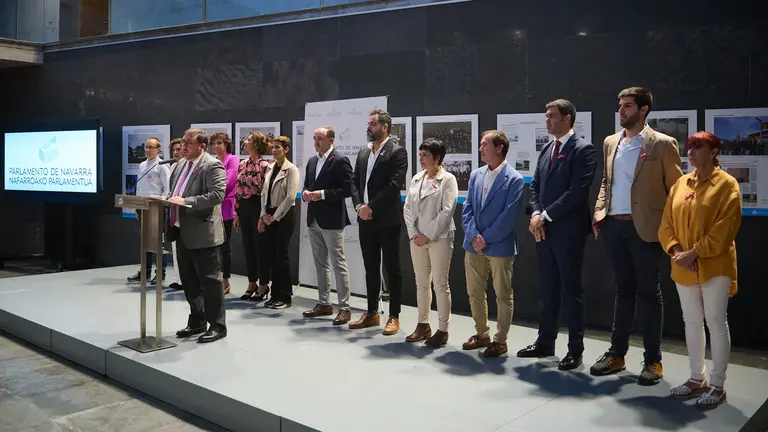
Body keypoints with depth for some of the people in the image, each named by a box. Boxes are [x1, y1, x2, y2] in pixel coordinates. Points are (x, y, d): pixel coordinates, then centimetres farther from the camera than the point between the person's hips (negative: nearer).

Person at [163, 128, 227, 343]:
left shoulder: (212, 165, -12)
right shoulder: (181, 164, 15)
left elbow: (217, 194, -23)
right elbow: (173, 190, 24)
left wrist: (186, 201, -24)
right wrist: (167, 199, 3)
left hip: (203, 233, -9)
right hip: (183, 231, 9)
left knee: (209, 280, -2)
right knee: (189, 280, 15)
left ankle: (218, 325, 8)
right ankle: (196, 321, 27)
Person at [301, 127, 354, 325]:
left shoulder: (340, 161, -9)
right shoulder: (312, 161, 14)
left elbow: (347, 189, -15)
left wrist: (322, 194, -20)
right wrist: (305, 193, -1)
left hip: (332, 220, -8)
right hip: (313, 219, 8)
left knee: (338, 264, -4)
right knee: (320, 264, 14)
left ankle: (344, 308, 1)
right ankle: (324, 304, 23)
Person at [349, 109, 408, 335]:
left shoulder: (397, 152, -7)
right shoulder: (363, 152, 14)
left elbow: (394, 185, -16)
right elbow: (355, 181, 12)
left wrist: (371, 207, -17)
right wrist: (359, 206, -5)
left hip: (387, 219, -6)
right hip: (365, 219, 6)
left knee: (392, 268, 2)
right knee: (370, 268, 13)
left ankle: (394, 317, 9)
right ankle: (372, 313, 23)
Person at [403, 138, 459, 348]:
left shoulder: (447, 179, -5)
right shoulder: (416, 179, 11)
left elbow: (447, 211, -12)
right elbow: (407, 208, 9)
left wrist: (428, 235, -14)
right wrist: (414, 234, -4)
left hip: (439, 238, -6)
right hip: (417, 239, 6)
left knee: (440, 285, -1)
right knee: (421, 283, 12)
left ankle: (442, 330, 7)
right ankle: (423, 325, 23)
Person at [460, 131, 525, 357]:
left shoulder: (514, 180, -9)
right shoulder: (475, 175, 10)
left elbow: (508, 216, -14)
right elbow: (467, 209, 6)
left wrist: (485, 238, -15)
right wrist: (474, 236, -9)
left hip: (500, 247, -6)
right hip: (473, 245, 6)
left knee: (503, 296, 6)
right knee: (474, 293, 14)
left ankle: (500, 341, 17)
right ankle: (482, 334, 30)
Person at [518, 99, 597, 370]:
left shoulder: (583, 149, -9)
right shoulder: (546, 149, 15)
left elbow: (577, 191, -18)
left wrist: (546, 215, -15)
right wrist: (536, 215, -2)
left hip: (568, 230, -7)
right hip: (543, 230, 7)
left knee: (571, 290, 1)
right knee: (547, 289, 13)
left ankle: (575, 350, 11)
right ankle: (545, 342, 24)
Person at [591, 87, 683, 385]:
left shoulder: (662, 144, -5)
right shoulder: (611, 142, 12)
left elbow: (676, 188, -4)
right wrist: (599, 210, 5)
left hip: (644, 228, -5)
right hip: (614, 226, 5)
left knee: (649, 293, 4)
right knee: (623, 290, 14)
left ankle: (653, 360, 14)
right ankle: (617, 353, 23)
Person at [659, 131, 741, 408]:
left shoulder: (727, 184, -7)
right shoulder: (680, 184, 10)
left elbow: (725, 228, -15)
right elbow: (666, 224, 7)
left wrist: (694, 252, -19)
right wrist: (675, 251, -9)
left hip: (714, 266, -5)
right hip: (683, 268, 6)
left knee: (716, 321, -1)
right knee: (692, 322, 12)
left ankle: (717, 385, 9)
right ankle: (697, 379, 24)